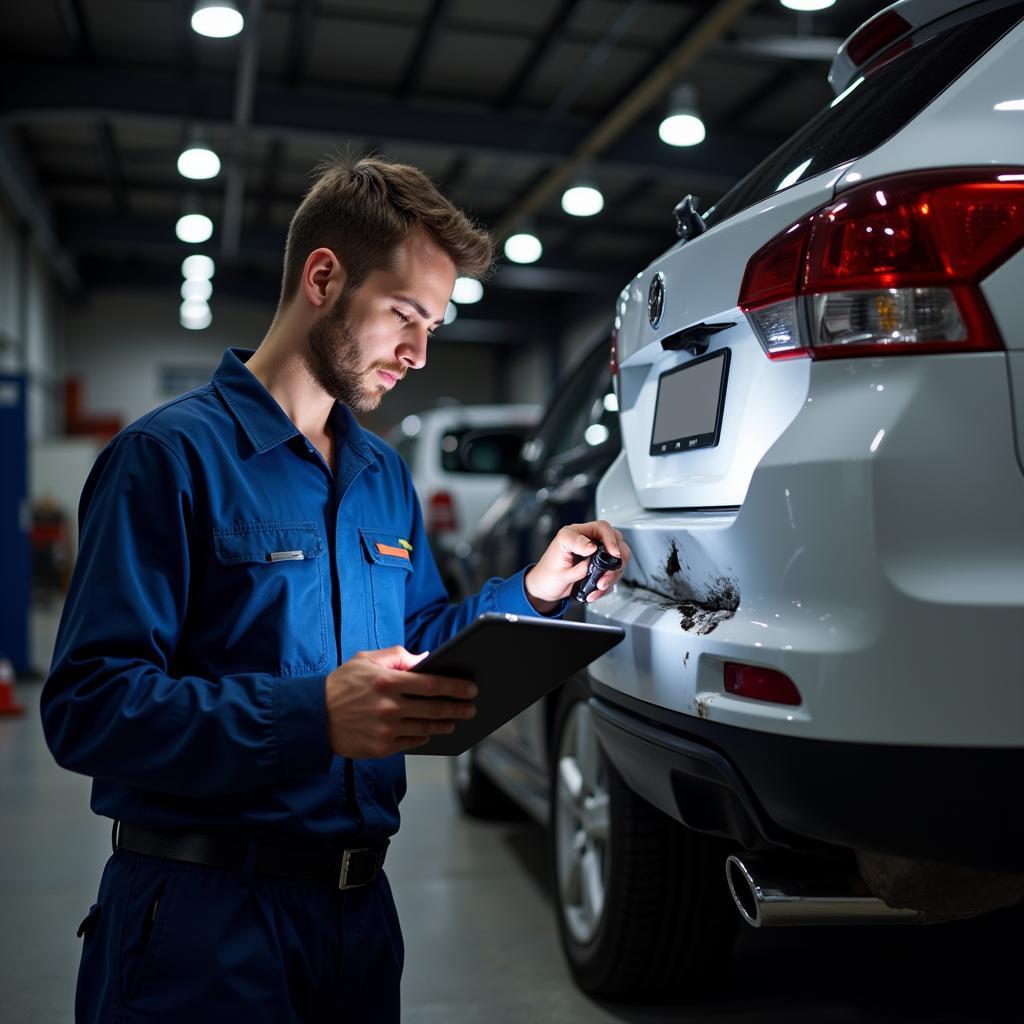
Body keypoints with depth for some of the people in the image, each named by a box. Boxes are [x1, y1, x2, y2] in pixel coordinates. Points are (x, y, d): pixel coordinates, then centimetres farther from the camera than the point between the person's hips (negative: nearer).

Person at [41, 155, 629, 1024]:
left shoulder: (386, 476, 12)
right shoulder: (170, 455, -12)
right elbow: (86, 707, -20)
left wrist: (528, 595, 3)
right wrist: (313, 717, -30)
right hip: (204, 918, -7)